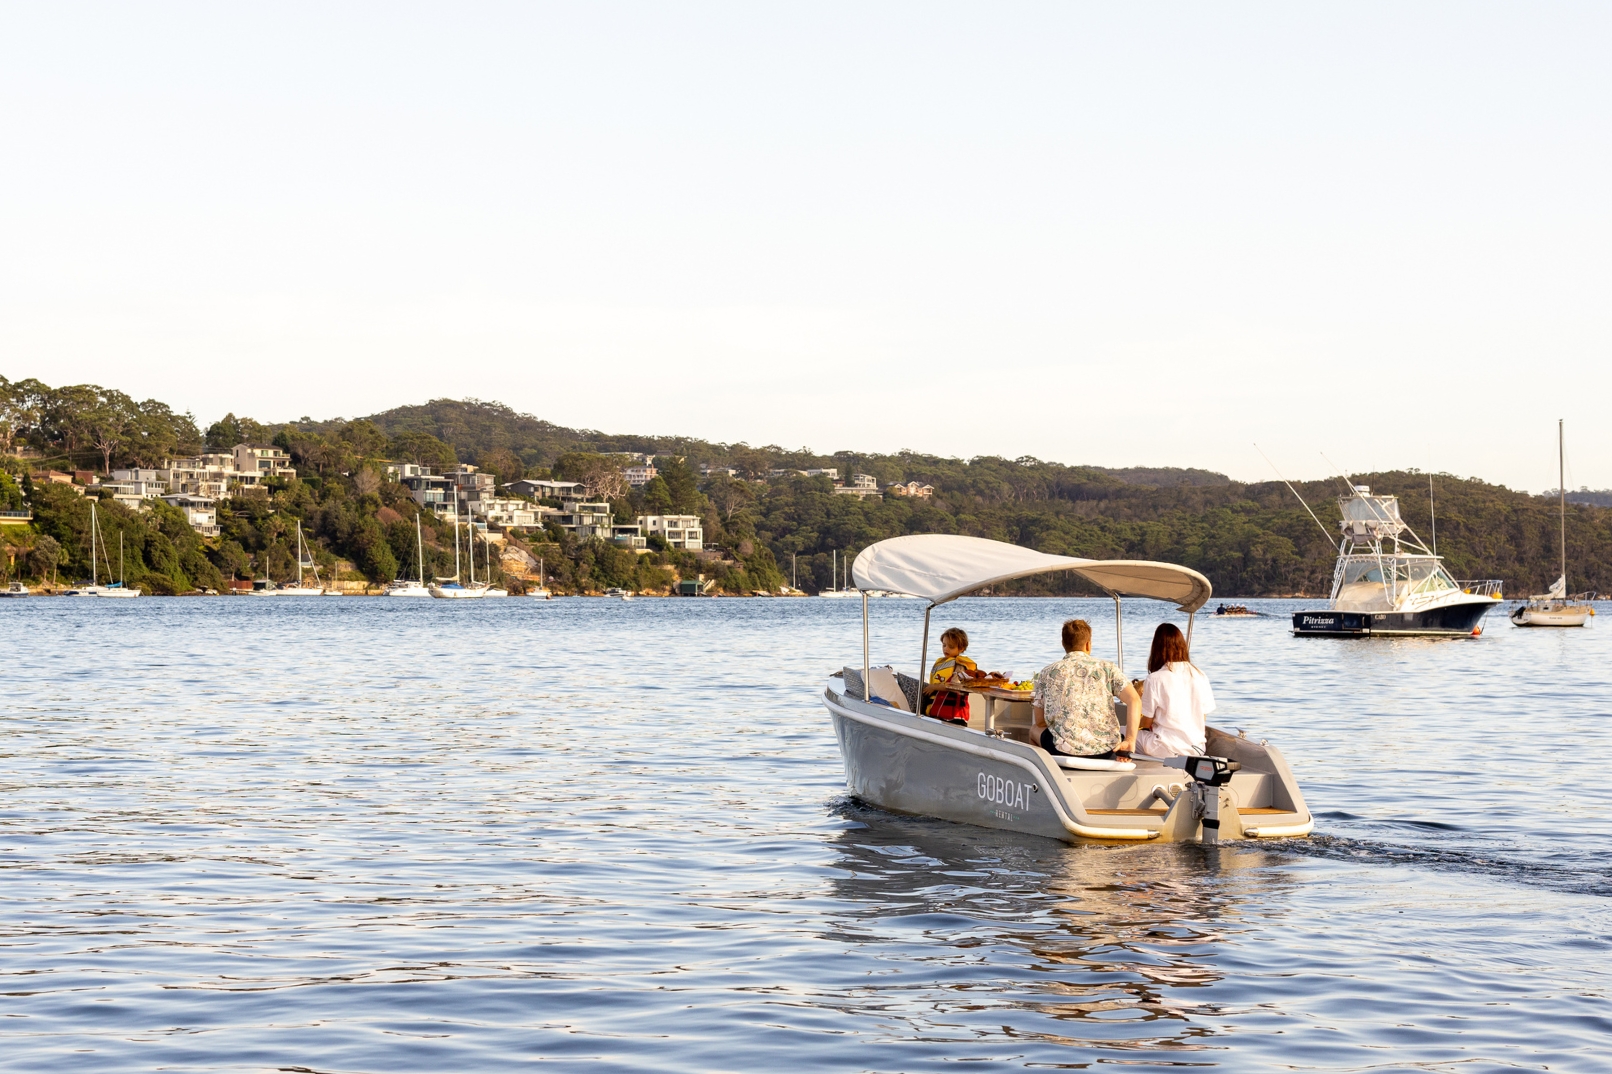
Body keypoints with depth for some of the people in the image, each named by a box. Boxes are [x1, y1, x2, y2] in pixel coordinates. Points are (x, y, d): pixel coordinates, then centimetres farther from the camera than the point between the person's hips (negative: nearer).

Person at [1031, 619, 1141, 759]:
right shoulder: (1106, 668, 8)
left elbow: (1040, 722, 14)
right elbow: (1135, 701, -4)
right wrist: (1130, 741, -6)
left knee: (1034, 729, 33)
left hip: (1064, 750, 0)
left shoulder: (1047, 673, 8)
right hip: (1105, 754, 0)